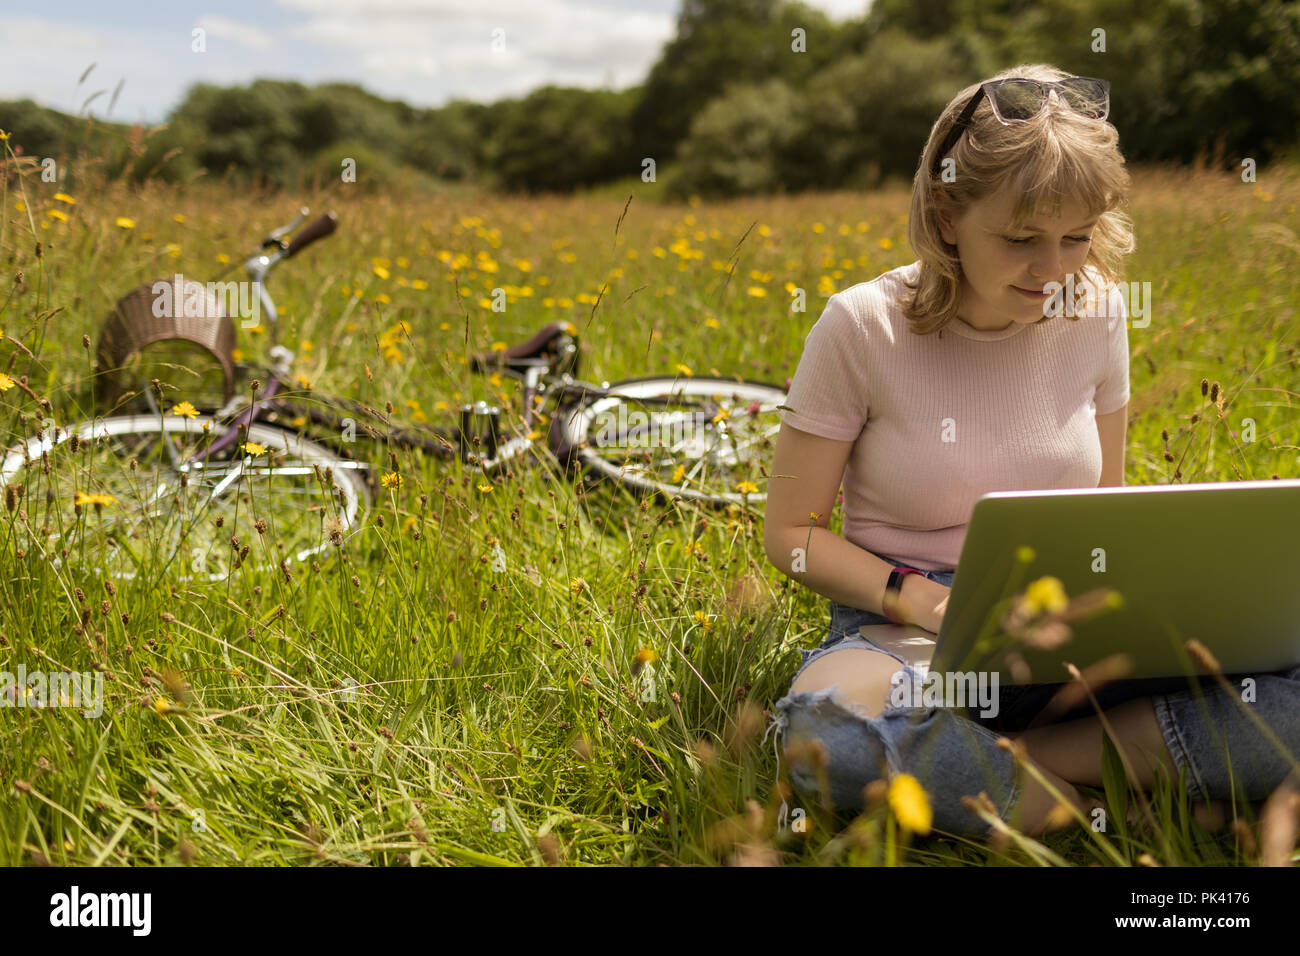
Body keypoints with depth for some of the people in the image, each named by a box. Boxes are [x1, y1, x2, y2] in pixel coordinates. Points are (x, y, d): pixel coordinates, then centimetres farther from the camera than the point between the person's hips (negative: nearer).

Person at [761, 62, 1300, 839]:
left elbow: (1103, 499, 14)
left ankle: (955, 764, -20)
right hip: (908, 626, -3)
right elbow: (791, 531, -4)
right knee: (828, 730, -40)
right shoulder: (861, 329, -11)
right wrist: (925, 601, -20)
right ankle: (1080, 807, -18)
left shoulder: (1096, 313, 1)